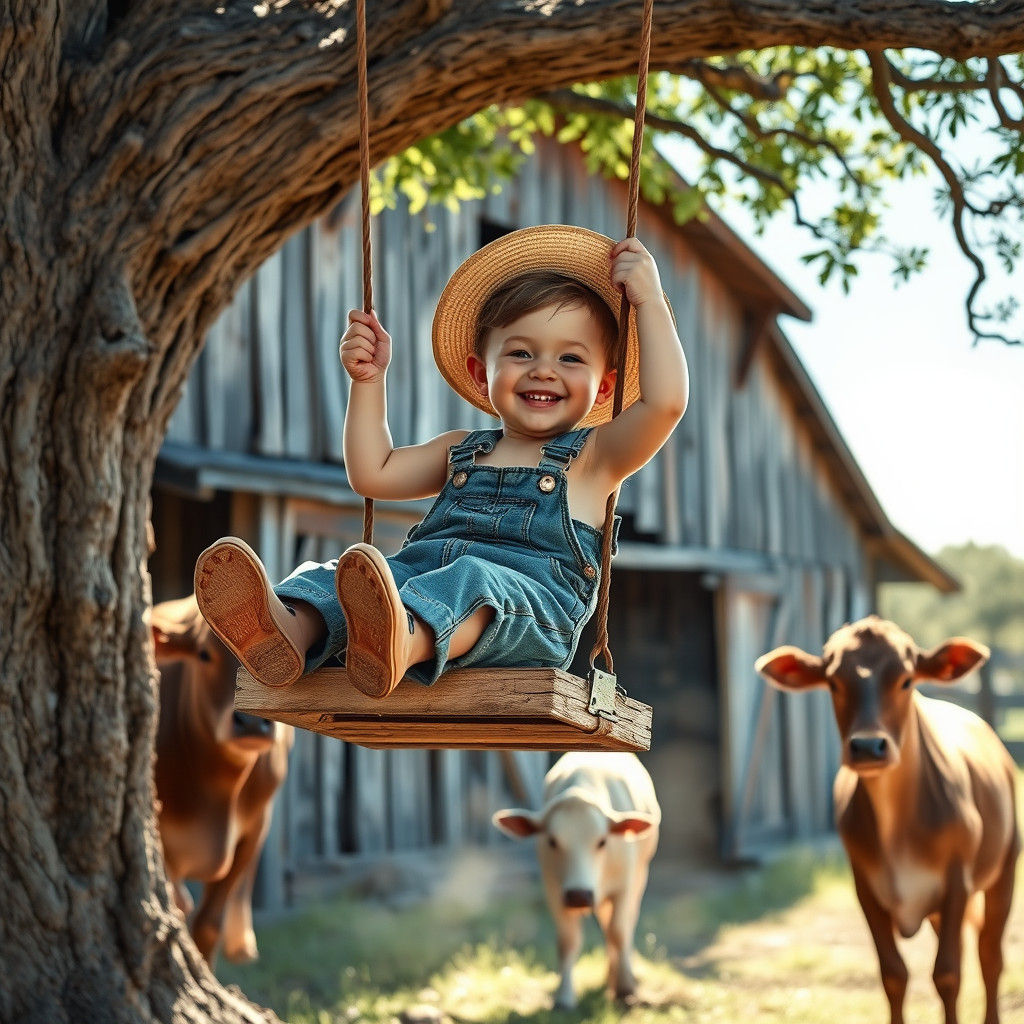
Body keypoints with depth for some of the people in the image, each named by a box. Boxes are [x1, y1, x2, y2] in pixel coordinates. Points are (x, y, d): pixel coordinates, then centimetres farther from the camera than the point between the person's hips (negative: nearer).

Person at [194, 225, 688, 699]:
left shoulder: (593, 456, 16)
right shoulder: (462, 451, 32)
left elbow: (666, 400, -1)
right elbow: (373, 474, 31)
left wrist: (648, 299, 4)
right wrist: (369, 379, 27)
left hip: (531, 599, -5)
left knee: (473, 580, -38)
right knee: (335, 576, -20)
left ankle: (400, 644, -70)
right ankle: (287, 633, -54)